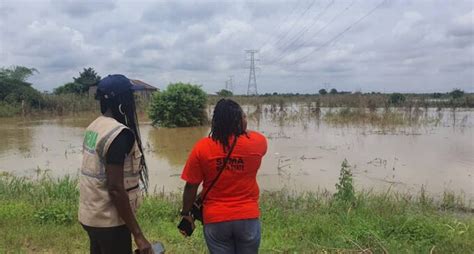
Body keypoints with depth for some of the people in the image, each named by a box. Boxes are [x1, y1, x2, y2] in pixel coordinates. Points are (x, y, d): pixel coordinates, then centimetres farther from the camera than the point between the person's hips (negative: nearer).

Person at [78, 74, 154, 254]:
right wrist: (138, 235, -22)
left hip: (90, 215, 9)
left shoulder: (94, 126, 4)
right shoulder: (119, 133, -22)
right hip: (109, 221, -9)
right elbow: (115, 188, -25)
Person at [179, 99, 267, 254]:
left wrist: (186, 213, 5)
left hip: (215, 220, 0)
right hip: (248, 218, 1)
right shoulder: (257, 143, -11)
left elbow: (191, 186, -6)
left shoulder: (201, 148, -12)